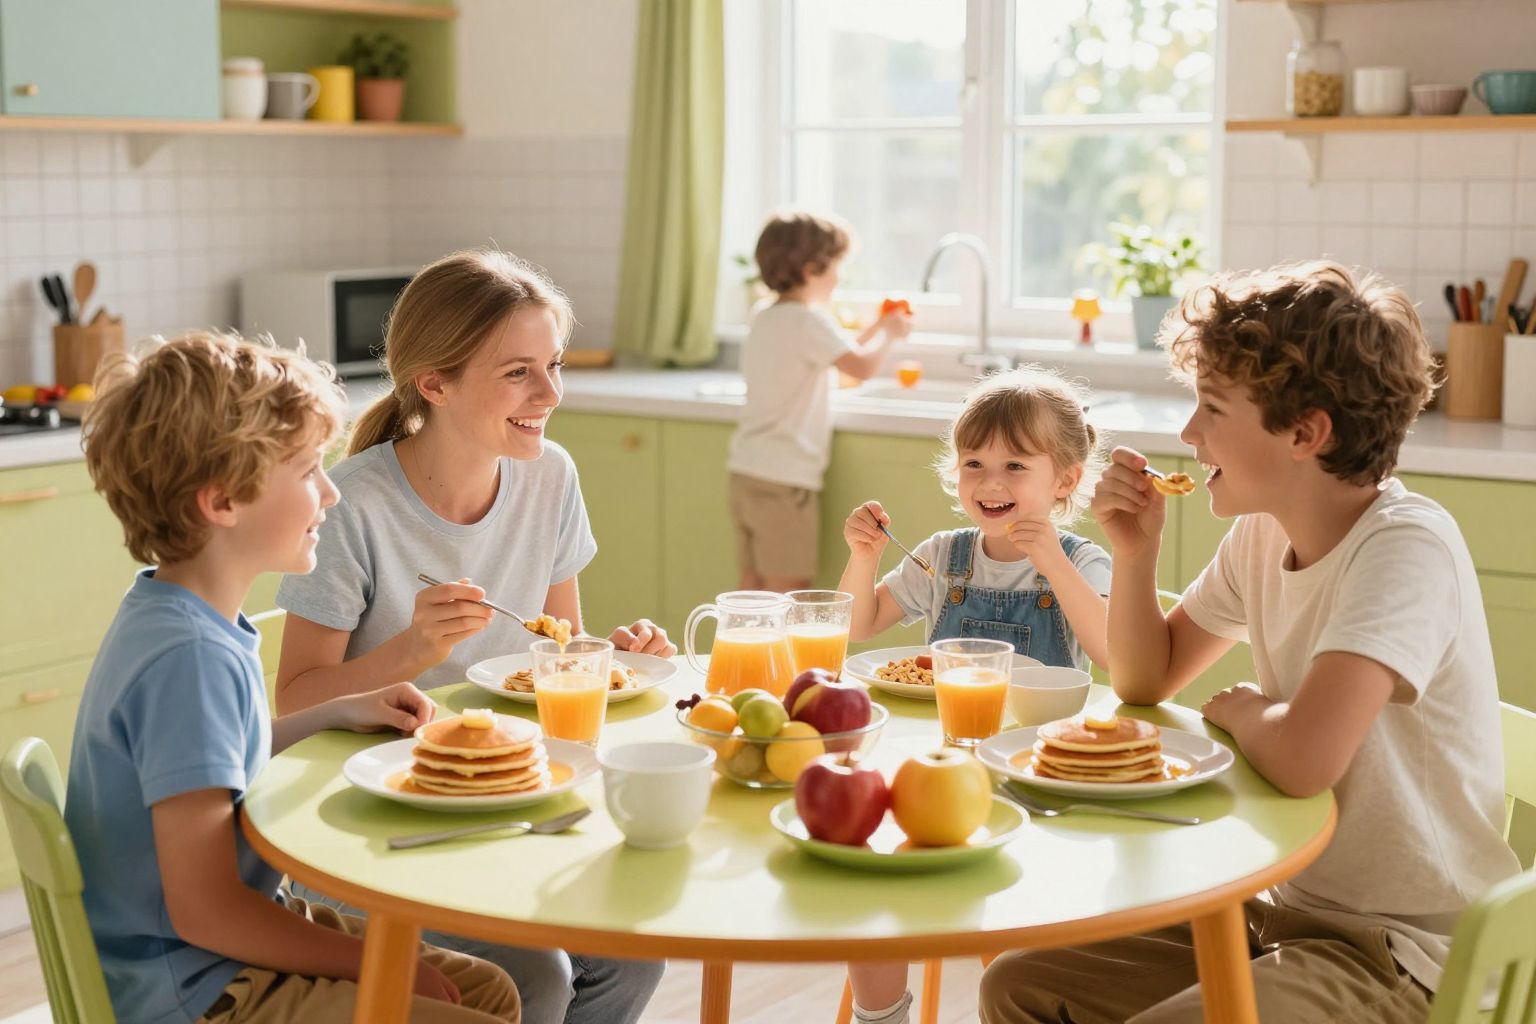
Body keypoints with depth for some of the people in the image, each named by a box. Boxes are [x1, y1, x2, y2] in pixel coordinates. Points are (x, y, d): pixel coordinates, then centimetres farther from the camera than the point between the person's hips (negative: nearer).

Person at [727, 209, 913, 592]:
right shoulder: (808, 321, -14)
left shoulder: (765, 319, 15)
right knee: (788, 590, -4)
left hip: (746, 471, 9)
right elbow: (862, 366, -20)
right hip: (785, 478, -9)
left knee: (754, 585, 11)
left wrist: (876, 330, 21)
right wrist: (889, 333, -2)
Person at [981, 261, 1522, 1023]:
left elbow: (1304, 757, -37)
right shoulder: (1263, 533, 2)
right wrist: (1135, 552, -2)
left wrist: (1237, 709, -14)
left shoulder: (1407, 548, -23)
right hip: (1289, 909, 8)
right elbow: (1144, 682, 16)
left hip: (1400, 957, -8)